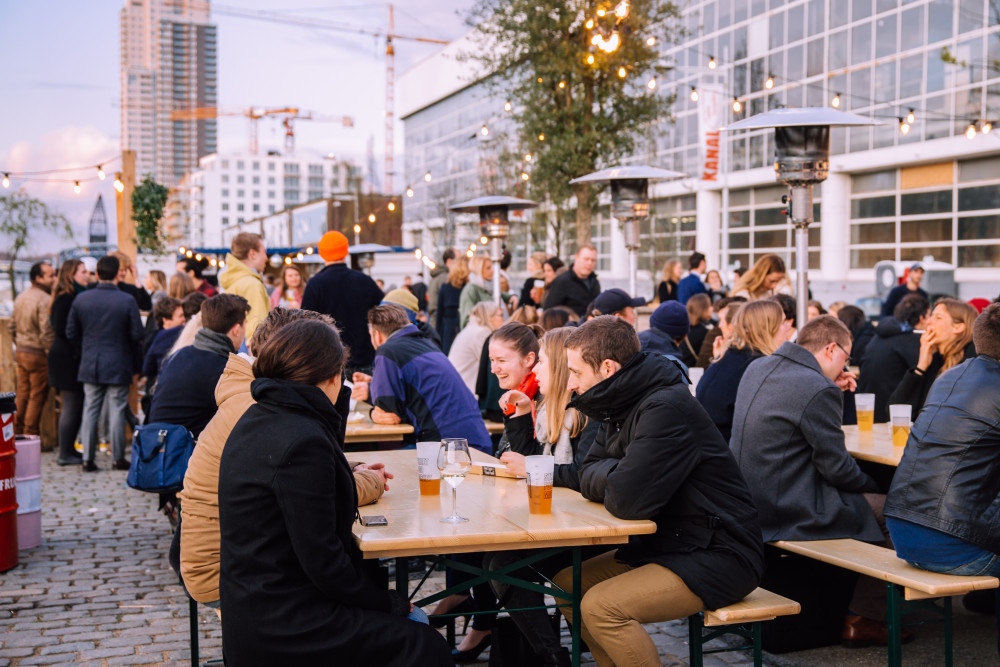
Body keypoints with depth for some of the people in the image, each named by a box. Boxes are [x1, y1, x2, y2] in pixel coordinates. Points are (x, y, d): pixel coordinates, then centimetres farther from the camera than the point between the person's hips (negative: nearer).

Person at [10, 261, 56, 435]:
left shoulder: (20, 298, 10)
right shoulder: (45, 300, -18)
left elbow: (12, 327, 17)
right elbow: (47, 334, -22)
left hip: (20, 353, 8)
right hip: (38, 355, -8)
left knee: (23, 395, 17)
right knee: (37, 397, 1)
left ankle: (17, 432, 24)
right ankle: (30, 436, 5)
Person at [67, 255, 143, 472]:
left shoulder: (81, 299, -2)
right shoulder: (127, 301, -11)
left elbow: (71, 333, 3)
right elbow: (137, 335, -10)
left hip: (90, 365, 3)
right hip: (118, 366, -3)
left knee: (90, 411, 9)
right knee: (117, 411, 5)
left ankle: (88, 458, 11)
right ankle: (119, 458, 10)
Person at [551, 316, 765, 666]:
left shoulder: (667, 408, -23)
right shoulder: (622, 405, 7)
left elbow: (627, 500, -29)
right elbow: (588, 476, 9)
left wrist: (609, 479, -7)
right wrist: (616, 475, -12)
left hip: (718, 558, -9)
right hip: (665, 544, 10)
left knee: (599, 607, -23)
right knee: (567, 584, 5)